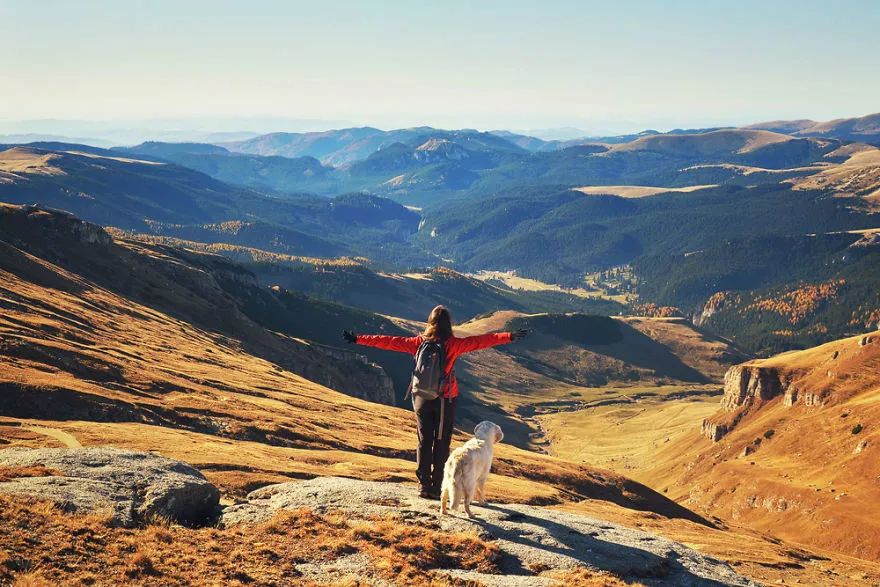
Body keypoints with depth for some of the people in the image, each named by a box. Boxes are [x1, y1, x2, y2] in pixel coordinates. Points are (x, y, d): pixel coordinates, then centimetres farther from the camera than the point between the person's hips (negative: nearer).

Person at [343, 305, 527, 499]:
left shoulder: (418, 342, -5)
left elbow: (388, 342, -1)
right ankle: (436, 488, 6)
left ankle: (424, 485, 11)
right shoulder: (453, 344, -13)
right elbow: (481, 341, -18)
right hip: (445, 401, -2)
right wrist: (510, 336, -19)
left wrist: (358, 339, 5)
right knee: (441, 443, 6)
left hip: (422, 399, 2)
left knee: (424, 442, 12)